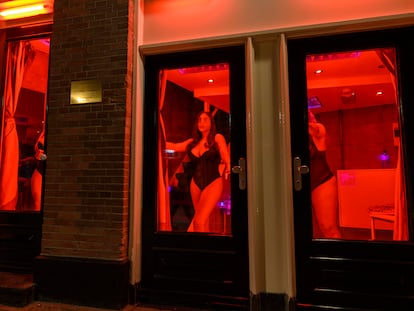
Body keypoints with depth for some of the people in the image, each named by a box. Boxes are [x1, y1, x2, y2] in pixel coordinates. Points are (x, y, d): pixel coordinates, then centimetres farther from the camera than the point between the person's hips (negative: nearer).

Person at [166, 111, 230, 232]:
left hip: (213, 183, -4)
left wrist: (227, 169, -27)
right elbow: (173, 146, 11)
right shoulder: (193, 141, 12)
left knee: (200, 221, -14)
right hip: (195, 184, 5)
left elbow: (226, 160, -7)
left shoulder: (217, 138, 1)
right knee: (203, 221, 13)